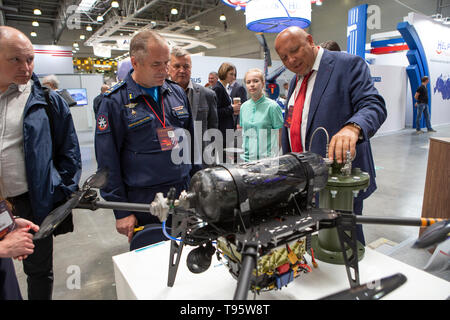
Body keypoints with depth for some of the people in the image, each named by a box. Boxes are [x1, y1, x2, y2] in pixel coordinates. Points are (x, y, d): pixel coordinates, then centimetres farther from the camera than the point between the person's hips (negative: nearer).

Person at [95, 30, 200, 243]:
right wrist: (121, 212, -9)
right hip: (143, 203, -4)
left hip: (184, 196, 5)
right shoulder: (115, 101, -7)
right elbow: (108, 162, -7)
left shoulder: (177, 93, 7)